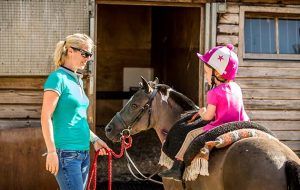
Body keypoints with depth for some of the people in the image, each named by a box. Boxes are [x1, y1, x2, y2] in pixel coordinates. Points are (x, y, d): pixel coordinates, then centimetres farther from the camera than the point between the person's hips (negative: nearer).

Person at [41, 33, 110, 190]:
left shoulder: (78, 81, 16)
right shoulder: (58, 78, -9)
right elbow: (46, 117, -15)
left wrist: (94, 139, 19)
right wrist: (51, 152, -20)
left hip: (83, 152, 9)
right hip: (66, 152, -9)